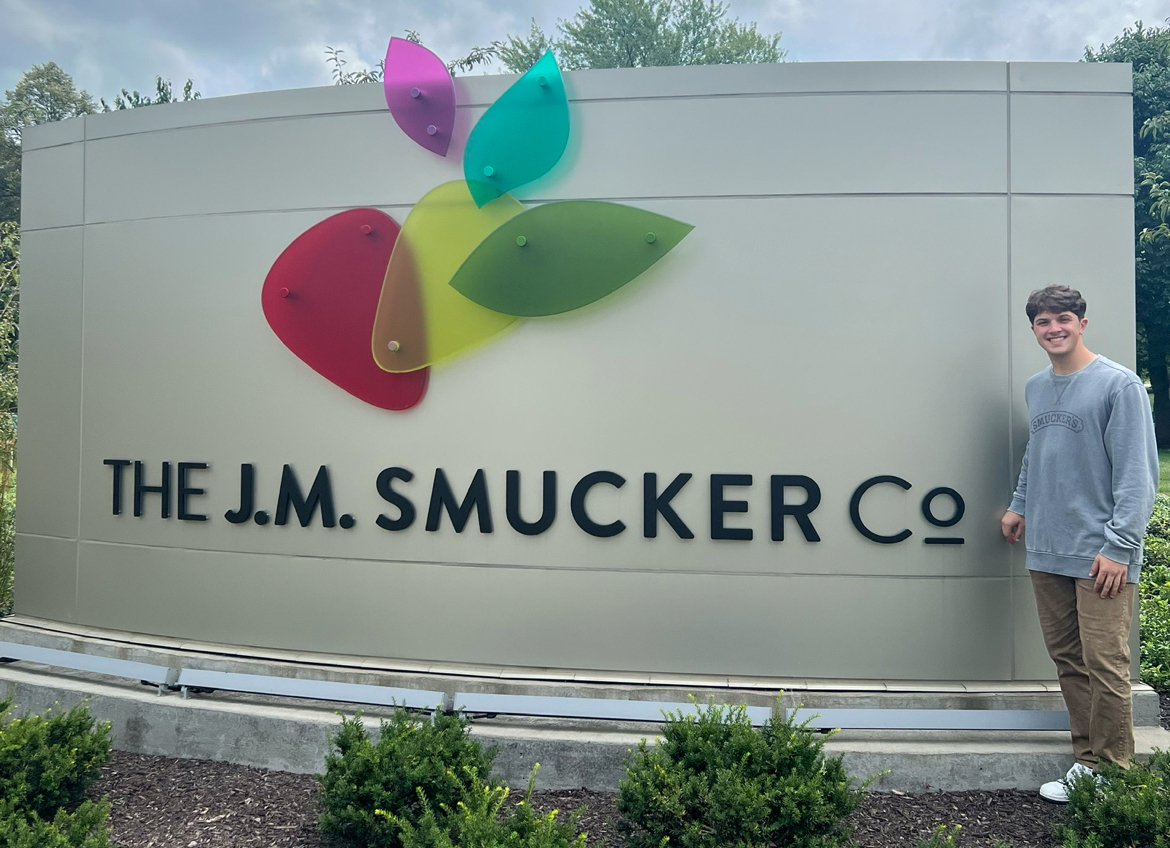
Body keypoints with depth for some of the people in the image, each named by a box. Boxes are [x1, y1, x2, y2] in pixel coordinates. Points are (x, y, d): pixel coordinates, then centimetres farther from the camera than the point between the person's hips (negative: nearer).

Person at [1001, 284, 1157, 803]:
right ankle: (1086, 759, 22)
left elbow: (1137, 473, -11)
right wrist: (1020, 506, 17)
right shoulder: (1035, 388, 13)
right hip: (1046, 551, 6)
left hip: (1100, 555, -6)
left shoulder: (1118, 384, -7)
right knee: (1067, 660, 11)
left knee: (1104, 666, -4)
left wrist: (1119, 544, -16)